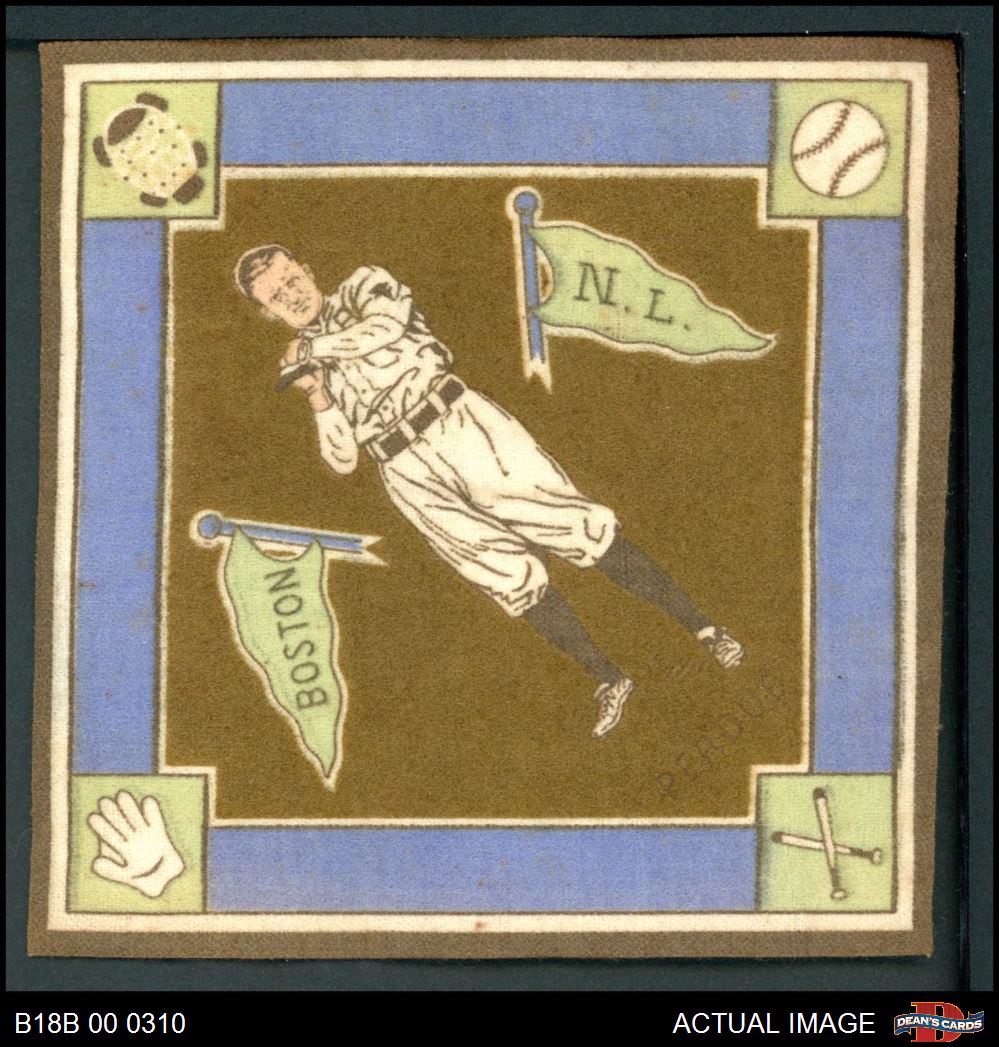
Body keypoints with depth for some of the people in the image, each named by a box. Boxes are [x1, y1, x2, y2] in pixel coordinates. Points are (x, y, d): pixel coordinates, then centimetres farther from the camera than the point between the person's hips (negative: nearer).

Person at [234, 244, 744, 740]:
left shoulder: (363, 286, 10)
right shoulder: (300, 368, 15)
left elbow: (386, 325, -14)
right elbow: (341, 460, 9)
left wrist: (313, 347, -4)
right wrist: (320, 404, -9)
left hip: (460, 423, -2)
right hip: (412, 479, 2)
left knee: (575, 524, -12)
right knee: (510, 575, -14)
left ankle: (701, 627, -10)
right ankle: (607, 680, -7)